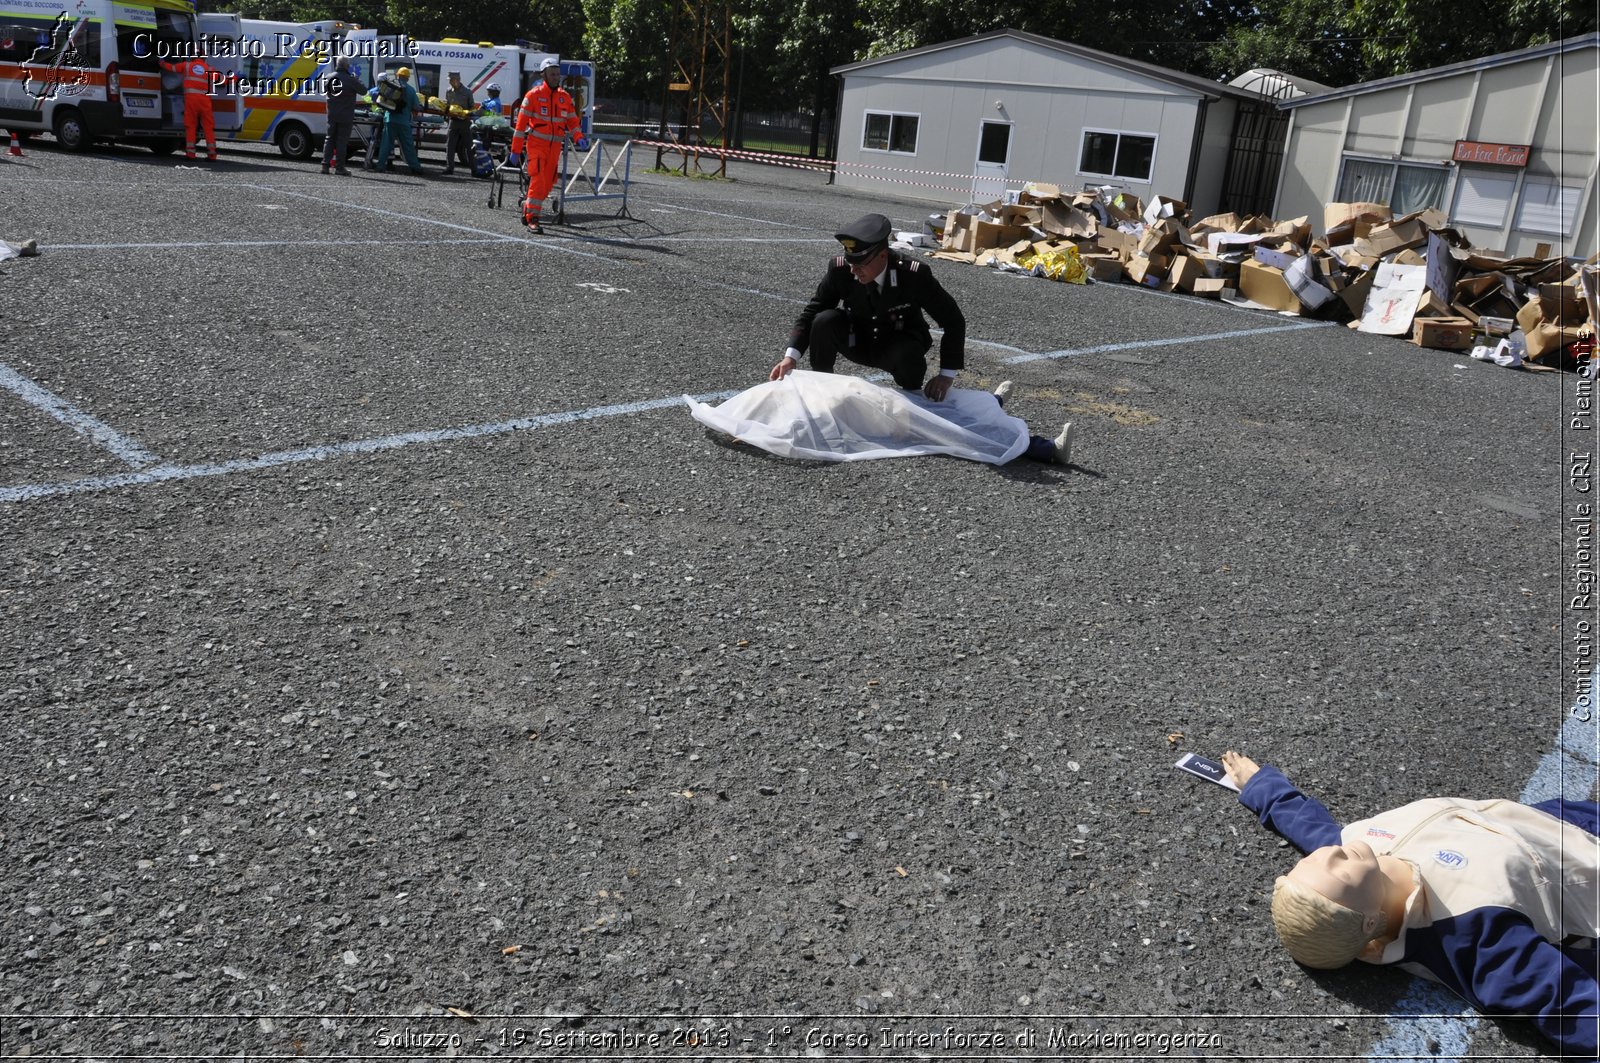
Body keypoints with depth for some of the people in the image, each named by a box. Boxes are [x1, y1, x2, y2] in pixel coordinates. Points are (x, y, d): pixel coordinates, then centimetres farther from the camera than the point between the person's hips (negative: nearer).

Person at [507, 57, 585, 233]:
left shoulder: (565, 97, 10)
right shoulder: (533, 95, -4)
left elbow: (573, 121, 13)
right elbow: (521, 123, -4)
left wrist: (579, 138, -8)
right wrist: (515, 150, -7)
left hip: (555, 146, 5)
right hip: (536, 144, -5)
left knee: (548, 183, 9)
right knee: (538, 180, -14)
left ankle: (527, 207, 30)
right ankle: (532, 219, -9)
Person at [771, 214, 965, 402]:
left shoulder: (914, 275, -29)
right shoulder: (840, 269, -23)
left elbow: (954, 320, -21)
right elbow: (812, 311, -13)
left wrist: (947, 375, -27)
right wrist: (791, 356, -28)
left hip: (899, 347, -2)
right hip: (858, 342, 2)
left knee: (909, 355, -36)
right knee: (824, 321, -26)